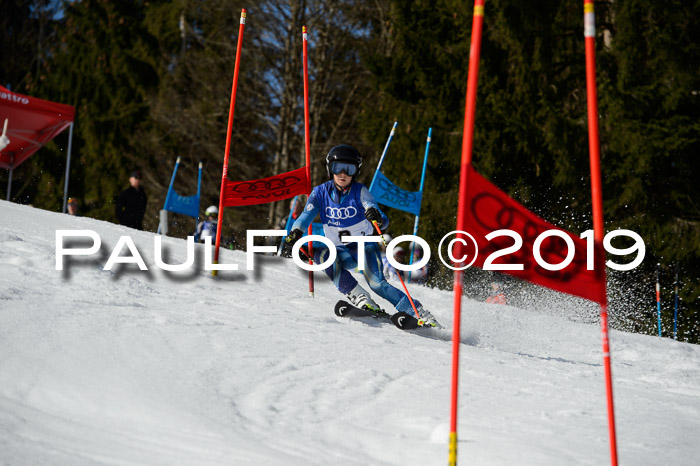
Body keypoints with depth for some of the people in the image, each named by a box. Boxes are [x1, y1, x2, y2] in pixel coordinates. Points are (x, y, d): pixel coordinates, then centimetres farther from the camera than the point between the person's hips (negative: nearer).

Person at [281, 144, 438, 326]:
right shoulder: (321, 192, -6)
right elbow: (306, 216, -15)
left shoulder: (360, 192, -14)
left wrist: (377, 218, -47)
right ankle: (359, 297, -31)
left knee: (376, 283, -24)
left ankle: (419, 312, -16)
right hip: (340, 251, 3)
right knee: (320, 254, -28)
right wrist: (293, 235, -35)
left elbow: (384, 222, -23)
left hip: (364, 245, -3)